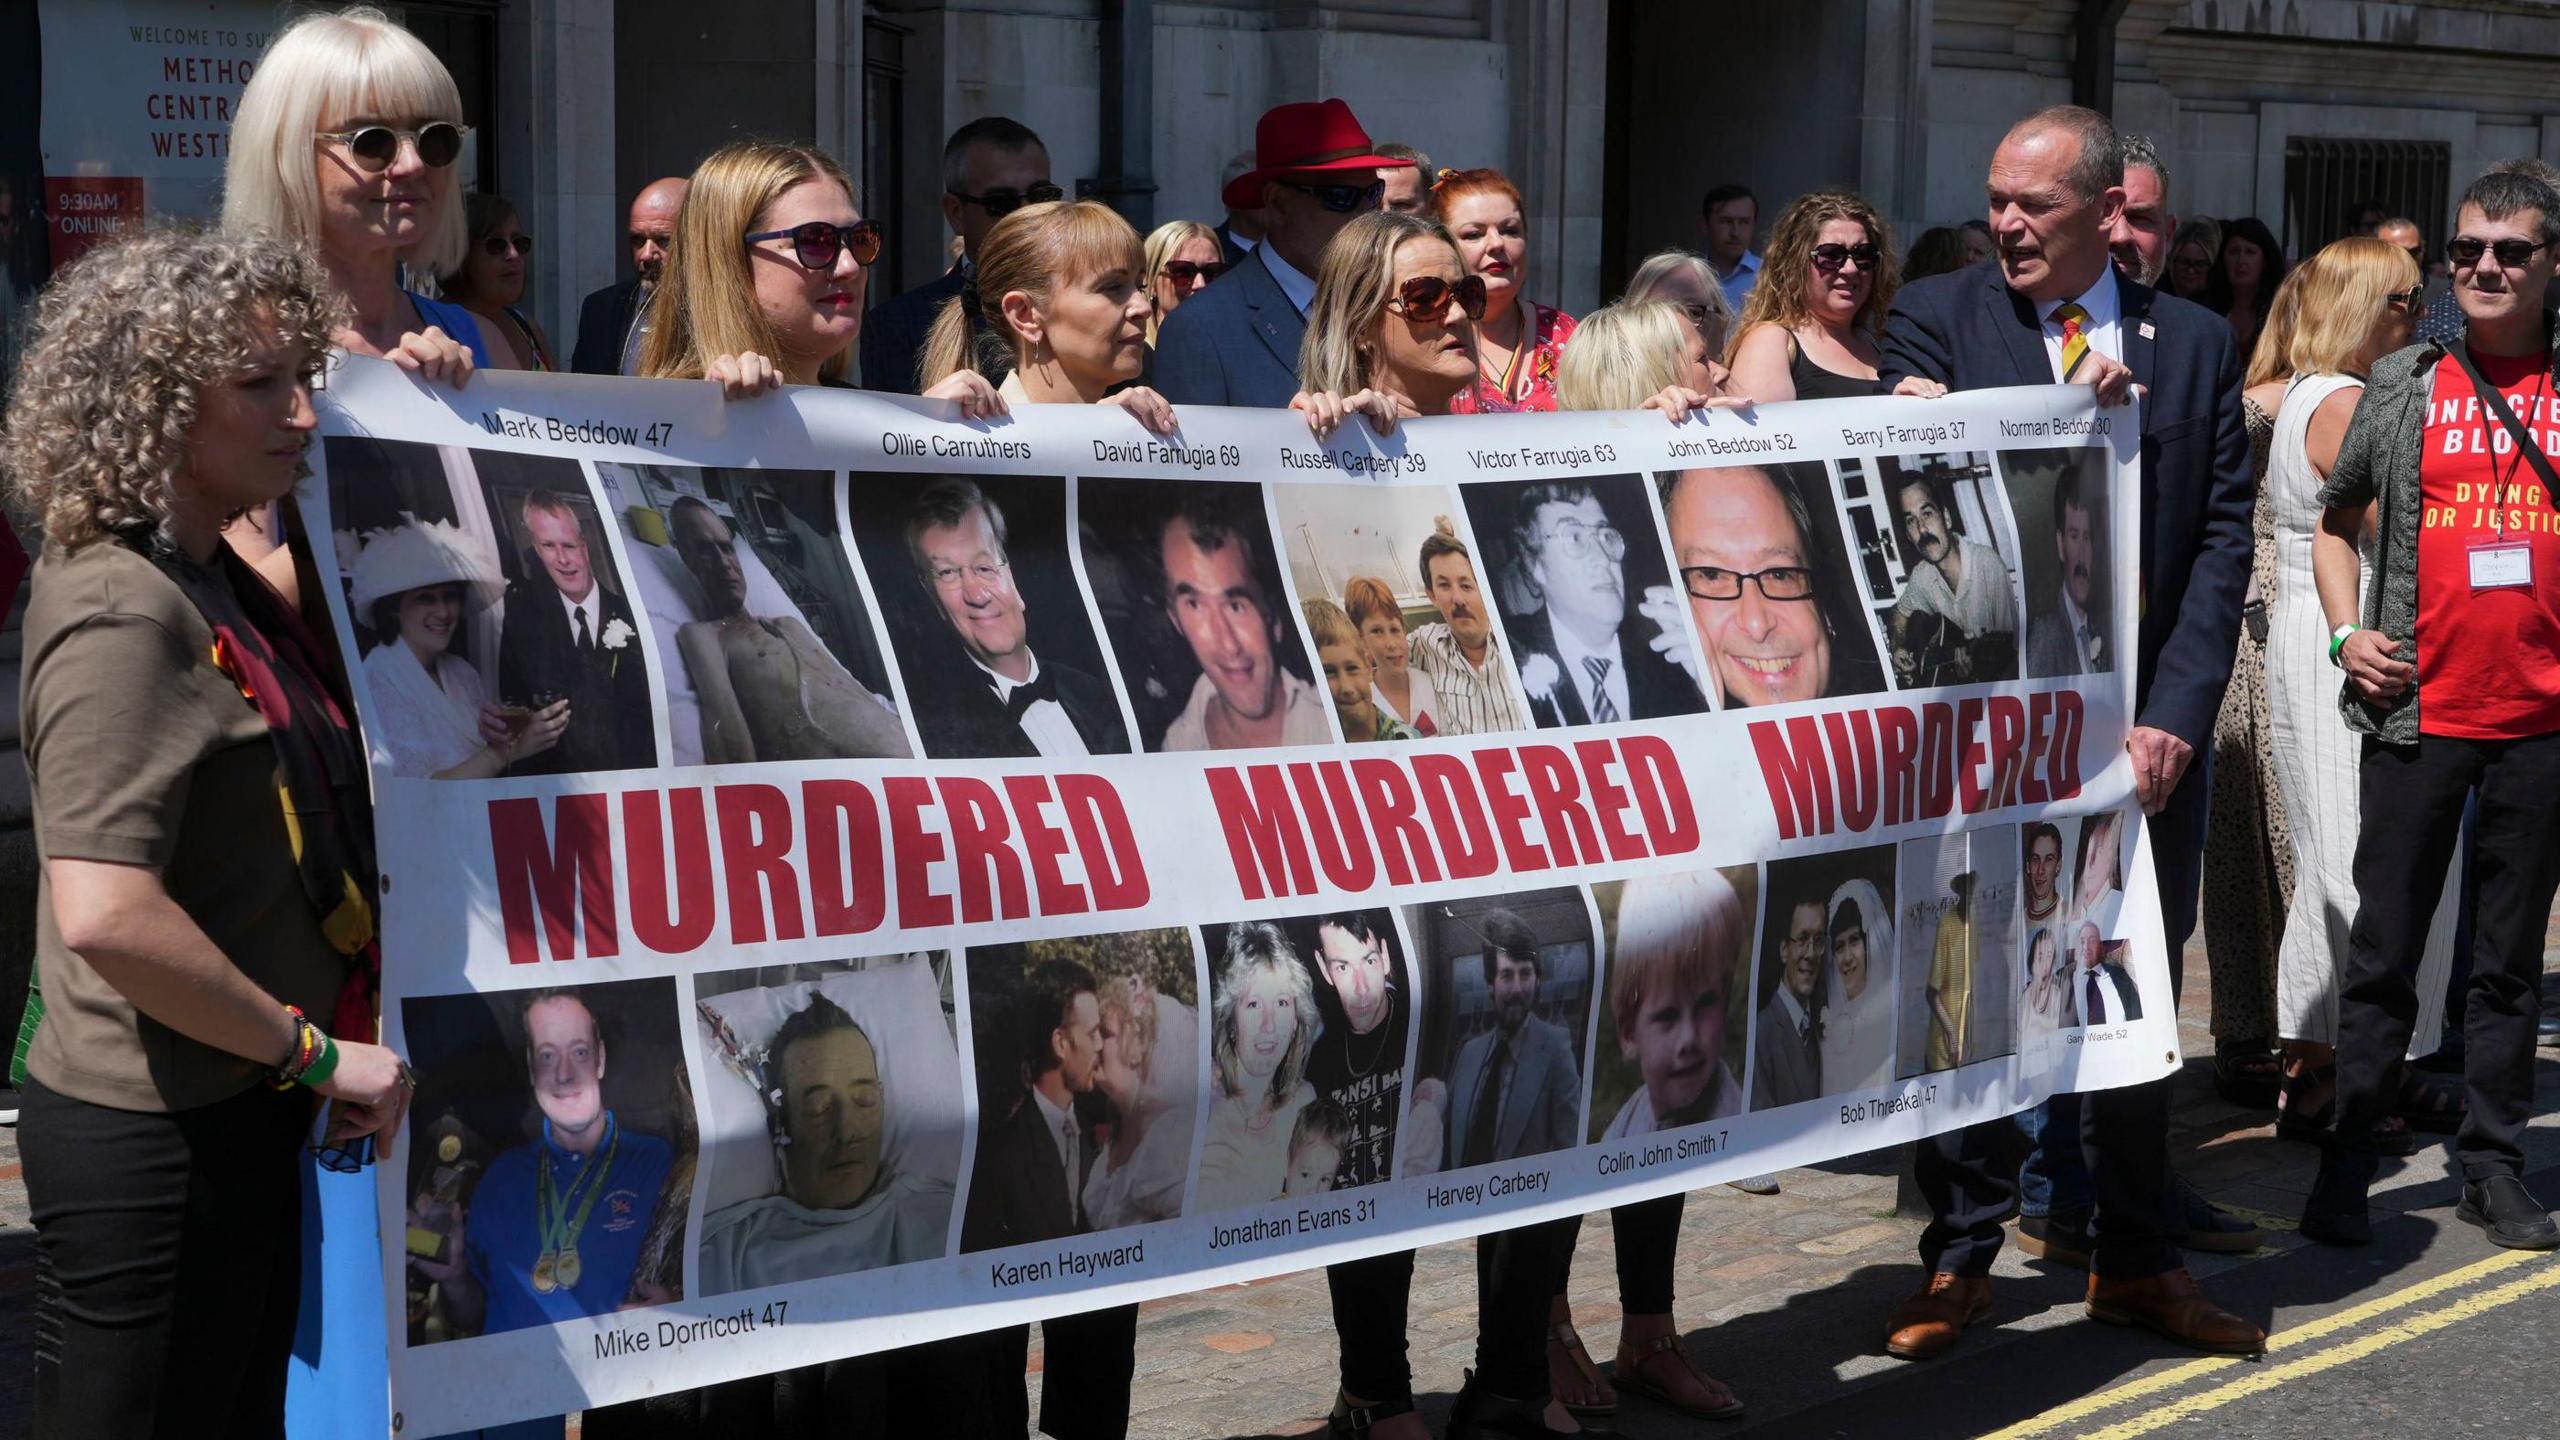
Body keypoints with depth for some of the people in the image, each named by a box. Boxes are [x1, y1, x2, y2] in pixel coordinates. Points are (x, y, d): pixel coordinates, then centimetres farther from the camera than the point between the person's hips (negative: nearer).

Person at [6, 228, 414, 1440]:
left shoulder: (209, 577, 9)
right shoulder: (122, 610, -20)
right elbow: (106, 914, -30)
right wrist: (316, 1053, -20)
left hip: (233, 1120, 9)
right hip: (155, 1144, -9)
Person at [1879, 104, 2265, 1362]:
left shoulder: (2194, 341, 7)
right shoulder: (1936, 320, 2)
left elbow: (2224, 538, 2)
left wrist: (2174, 718, -8)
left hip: (2146, 731, 2)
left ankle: (2135, 1261, 23)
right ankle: (1960, 1258, 17)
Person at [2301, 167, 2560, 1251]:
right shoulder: (2402, 388, 6)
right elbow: (2334, 520, 16)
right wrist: (2347, 634, 2)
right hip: (2419, 710, 0)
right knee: (2384, 948, 2)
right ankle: (2346, 1165, 10)